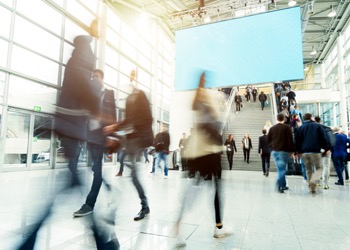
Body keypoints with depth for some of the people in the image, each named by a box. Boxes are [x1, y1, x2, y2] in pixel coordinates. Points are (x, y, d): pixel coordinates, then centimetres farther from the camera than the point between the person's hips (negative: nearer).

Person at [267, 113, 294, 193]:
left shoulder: (272, 128, 8)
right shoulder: (286, 127, -4)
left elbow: (268, 139, 9)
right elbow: (290, 140, -9)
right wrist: (291, 150, -4)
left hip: (274, 151, 5)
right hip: (283, 151, -4)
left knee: (280, 168, 14)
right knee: (282, 168, -4)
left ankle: (283, 185, 19)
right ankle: (279, 184, -21)